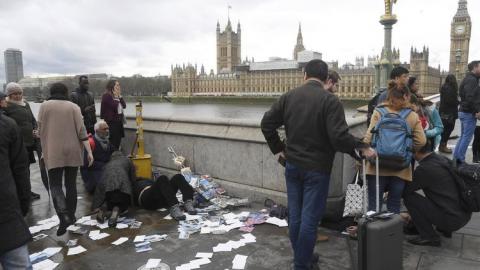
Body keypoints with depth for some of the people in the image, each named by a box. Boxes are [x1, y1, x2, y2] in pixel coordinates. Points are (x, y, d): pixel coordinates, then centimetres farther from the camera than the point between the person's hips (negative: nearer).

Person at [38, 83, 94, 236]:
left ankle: (64, 217, -17)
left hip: (53, 152, -2)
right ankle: (71, 216, 19)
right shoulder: (73, 107, 1)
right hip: (73, 151, 2)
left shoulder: (45, 106, 0)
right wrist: (89, 151, -3)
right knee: (71, 183, 12)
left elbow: (40, 130, 4)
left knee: (55, 184, 1)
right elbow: (81, 131, -4)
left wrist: (45, 149, 25)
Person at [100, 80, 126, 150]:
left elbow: (124, 106, 8)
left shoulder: (117, 96, 16)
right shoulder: (106, 96, -9)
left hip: (119, 121, 8)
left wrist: (120, 96, 2)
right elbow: (114, 106, -18)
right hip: (111, 122, -8)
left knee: (118, 142, 10)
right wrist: (116, 97, -7)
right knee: (113, 143, -7)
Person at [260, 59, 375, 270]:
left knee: (295, 215, 15)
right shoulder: (330, 100, -12)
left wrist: (278, 149, 14)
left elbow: (266, 124, 5)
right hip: (317, 168, -5)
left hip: (292, 165, 5)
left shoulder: (288, 97, 4)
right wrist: (362, 148, -6)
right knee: (309, 219, 4)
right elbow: (339, 136, -21)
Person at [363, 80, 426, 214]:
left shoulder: (378, 113, -8)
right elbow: (421, 141, -5)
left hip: (378, 167, -1)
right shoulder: (413, 116, -3)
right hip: (400, 169, 2)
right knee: (394, 206, 15)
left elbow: (369, 137, -13)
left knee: (374, 205, 10)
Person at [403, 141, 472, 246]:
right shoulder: (443, 159, 7)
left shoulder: (424, 169, -18)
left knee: (409, 197, -7)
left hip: (452, 220, -9)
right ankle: (445, 229, 25)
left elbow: (406, 190, -6)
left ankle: (429, 237, 1)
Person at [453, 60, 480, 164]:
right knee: (467, 137, -5)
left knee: (463, 136, 14)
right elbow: (470, 98, -24)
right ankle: (460, 160, -2)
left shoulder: (468, 79, 18)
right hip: (469, 113, -10)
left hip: (464, 111, 10)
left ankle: (456, 158, 17)